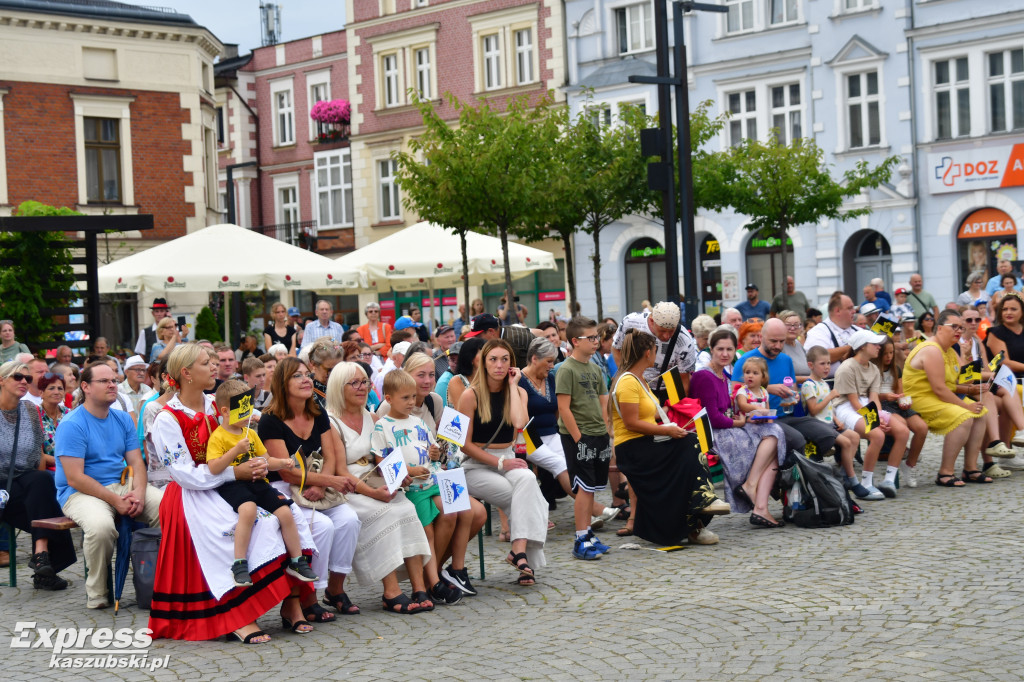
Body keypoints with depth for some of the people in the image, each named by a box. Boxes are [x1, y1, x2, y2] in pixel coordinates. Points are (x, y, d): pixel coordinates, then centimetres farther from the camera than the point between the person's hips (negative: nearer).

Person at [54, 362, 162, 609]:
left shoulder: (123, 420, 12)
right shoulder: (71, 425, -9)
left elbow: (136, 462, 8)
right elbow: (75, 479, -15)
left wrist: (138, 493, -14)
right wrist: (116, 501, -21)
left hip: (121, 485, 6)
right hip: (79, 493, -6)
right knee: (100, 524, -38)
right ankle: (96, 592, -15)